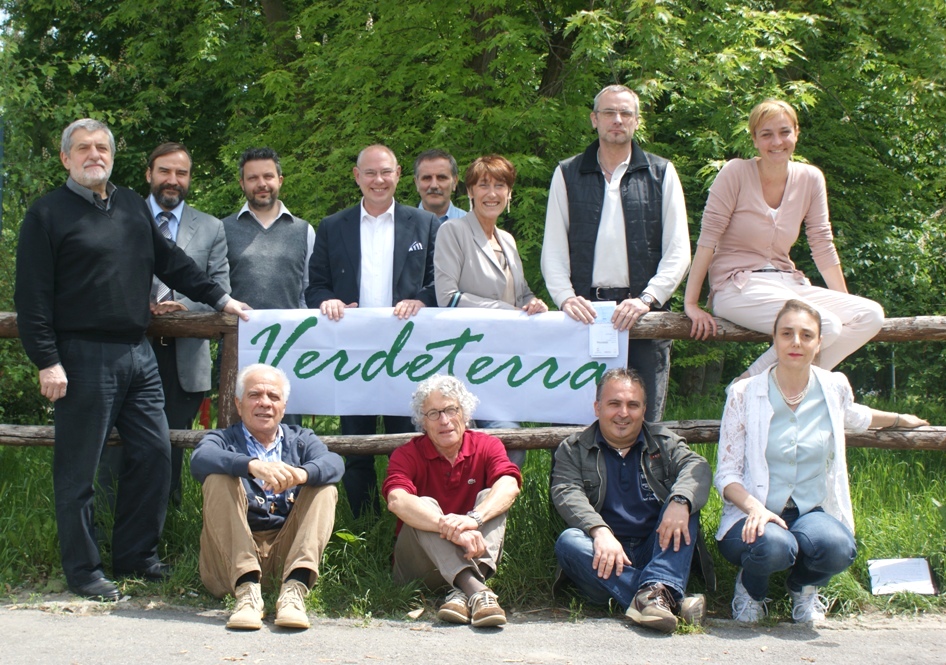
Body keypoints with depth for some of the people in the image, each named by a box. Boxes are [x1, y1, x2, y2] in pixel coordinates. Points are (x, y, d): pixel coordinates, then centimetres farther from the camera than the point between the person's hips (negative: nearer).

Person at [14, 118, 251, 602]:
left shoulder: (132, 206, 15)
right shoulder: (48, 214, -2)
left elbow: (171, 262, 24)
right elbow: (32, 297, -7)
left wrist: (218, 298, 20)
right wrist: (46, 361, -13)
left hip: (138, 352, 6)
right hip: (83, 357, -6)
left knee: (153, 454, 7)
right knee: (78, 468, 1)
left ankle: (136, 555, 20)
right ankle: (83, 570, 12)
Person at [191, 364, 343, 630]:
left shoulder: (301, 440, 18)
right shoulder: (224, 439, 12)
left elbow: (334, 463, -7)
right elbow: (200, 459, -16)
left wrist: (301, 474, -31)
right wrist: (253, 465, -35)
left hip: (286, 552, 2)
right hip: (232, 556, -1)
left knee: (325, 489, -14)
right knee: (219, 478, -19)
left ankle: (294, 590, -34)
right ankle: (247, 589, -34)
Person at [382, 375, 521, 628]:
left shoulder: (486, 446, 0)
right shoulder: (407, 455, -7)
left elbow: (509, 486, -22)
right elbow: (397, 500, -29)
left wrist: (474, 519, -44)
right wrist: (450, 528, -45)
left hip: (471, 556, 2)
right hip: (420, 565, -2)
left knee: (490, 498, -21)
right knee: (424, 506, -28)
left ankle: (463, 592, -46)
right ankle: (476, 589, -53)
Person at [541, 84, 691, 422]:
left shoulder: (661, 173, 12)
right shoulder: (567, 175, 13)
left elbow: (678, 251, 6)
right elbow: (553, 250, 9)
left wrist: (647, 299, -8)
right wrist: (566, 298, -7)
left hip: (643, 315, 0)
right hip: (586, 311, 0)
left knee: (645, 420, -3)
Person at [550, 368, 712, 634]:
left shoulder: (663, 441, 16)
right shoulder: (573, 449, 12)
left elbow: (696, 466, -4)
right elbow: (566, 493, -6)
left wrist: (680, 501, -29)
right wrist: (600, 531, -27)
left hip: (657, 552, 1)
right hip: (605, 561, -1)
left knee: (685, 505, -19)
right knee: (568, 542, -30)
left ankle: (656, 589, -42)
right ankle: (671, 600, -43)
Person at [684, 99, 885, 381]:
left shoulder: (810, 179, 6)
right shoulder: (736, 172, -8)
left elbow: (823, 246, 11)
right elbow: (708, 238, -10)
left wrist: (846, 303, 8)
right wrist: (691, 303, -15)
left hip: (788, 284, 6)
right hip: (737, 288, -6)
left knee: (871, 315, -14)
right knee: (824, 325, -29)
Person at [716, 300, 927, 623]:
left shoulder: (834, 388, 2)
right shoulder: (744, 393, -6)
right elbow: (726, 474, -6)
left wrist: (900, 419, 41)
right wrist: (754, 507, -24)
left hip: (812, 514, 3)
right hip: (756, 515, -2)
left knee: (838, 547, -34)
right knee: (774, 546, -39)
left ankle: (803, 585, 5)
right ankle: (750, 586, 1)